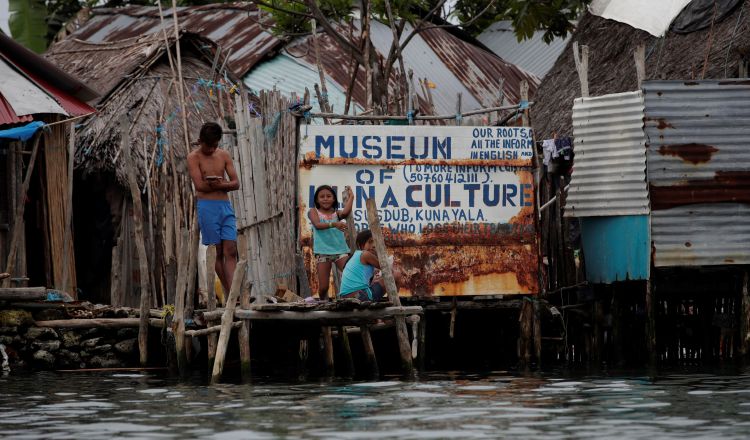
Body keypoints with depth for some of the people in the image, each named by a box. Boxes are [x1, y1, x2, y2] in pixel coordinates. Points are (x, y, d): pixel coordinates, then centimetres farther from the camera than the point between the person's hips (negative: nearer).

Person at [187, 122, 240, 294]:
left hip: (226, 206, 4)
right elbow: (200, 185, -13)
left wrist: (218, 184, -12)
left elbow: (236, 183, 6)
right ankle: (229, 293, 5)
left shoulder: (224, 156, 11)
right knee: (217, 252, 0)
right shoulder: (194, 157, -2)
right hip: (207, 207, -4)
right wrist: (224, 184, -6)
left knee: (231, 251, -8)